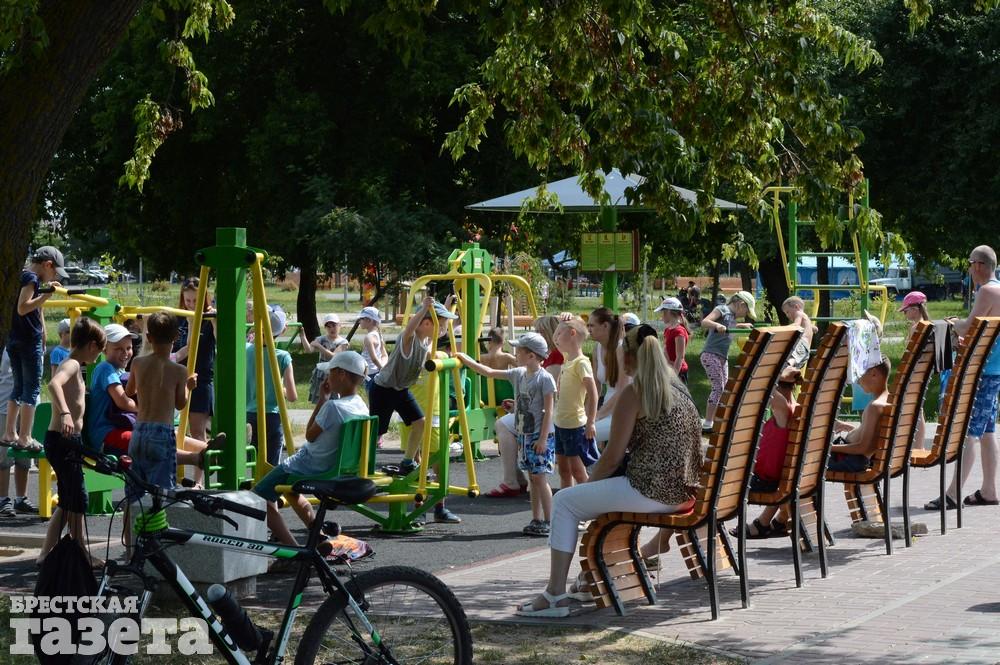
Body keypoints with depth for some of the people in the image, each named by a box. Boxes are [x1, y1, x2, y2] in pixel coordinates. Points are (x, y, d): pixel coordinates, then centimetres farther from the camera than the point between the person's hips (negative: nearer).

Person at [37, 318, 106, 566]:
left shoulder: (72, 365, 15)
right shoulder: (72, 364, -15)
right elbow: (54, 384, -36)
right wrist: (65, 413, -49)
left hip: (66, 441, 10)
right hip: (63, 441, -10)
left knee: (68, 501, 15)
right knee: (77, 500, -2)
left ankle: (46, 554, 19)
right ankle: (82, 555, 7)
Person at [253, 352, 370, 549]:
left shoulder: (333, 406, -26)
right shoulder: (361, 406, 0)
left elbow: (310, 435, -13)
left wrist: (323, 398, -10)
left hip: (308, 466, -9)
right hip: (332, 467, 9)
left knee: (259, 496, -4)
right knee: (290, 489, 35)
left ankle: (293, 549, -14)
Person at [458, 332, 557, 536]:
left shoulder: (545, 378, -13)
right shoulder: (518, 374, 8)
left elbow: (549, 410, -14)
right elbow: (489, 372, 16)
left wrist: (543, 438, -17)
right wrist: (466, 360, 15)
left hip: (540, 436, -7)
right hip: (523, 434, 7)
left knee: (540, 478, -6)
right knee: (533, 479, 10)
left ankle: (548, 522, -2)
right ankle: (536, 520, 14)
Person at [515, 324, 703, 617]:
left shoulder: (634, 392, -10)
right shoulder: (678, 388, 15)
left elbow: (613, 458, -11)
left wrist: (589, 482, 8)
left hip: (651, 491, -9)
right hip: (681, 491, 9)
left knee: (564, 501, 4)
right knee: (601, 493, 32)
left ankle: (555, 595, 1)